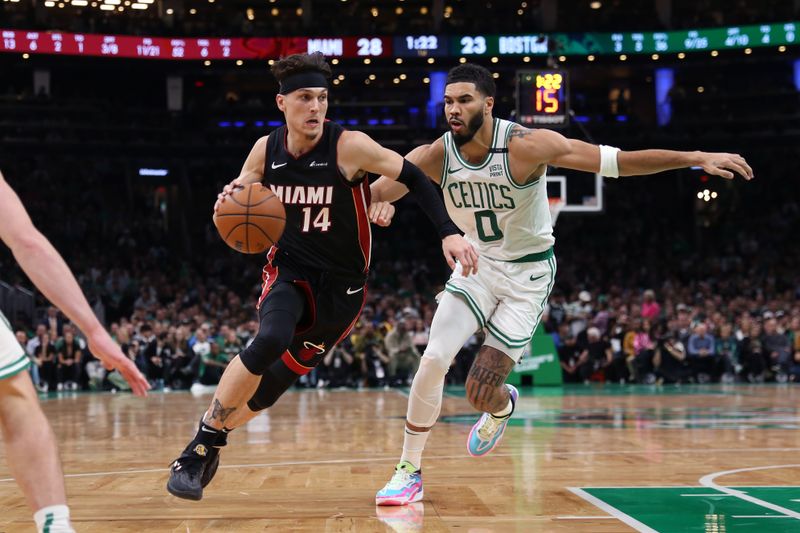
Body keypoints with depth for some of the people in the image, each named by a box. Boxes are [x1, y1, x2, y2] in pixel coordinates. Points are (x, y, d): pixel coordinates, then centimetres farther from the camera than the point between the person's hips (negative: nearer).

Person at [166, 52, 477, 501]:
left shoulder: (349, 146, -16)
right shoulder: (266, 151, -4)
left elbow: (414, 178, -10)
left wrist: (449, 232, -20)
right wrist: (228, 205, -16)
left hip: (341, 286, -1)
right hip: (289, 272, 1)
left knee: (268, 389, 3)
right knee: (270, 341, -32)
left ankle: (208, 445, 30)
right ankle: (199, 449, -19)